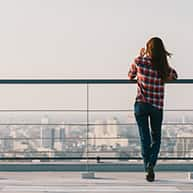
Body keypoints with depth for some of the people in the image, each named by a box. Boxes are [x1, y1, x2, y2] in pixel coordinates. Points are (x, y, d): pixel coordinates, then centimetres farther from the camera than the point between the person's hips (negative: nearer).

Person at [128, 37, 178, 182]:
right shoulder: (165, 68, -6)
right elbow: (175, 76, 17)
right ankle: (151, 164, -6)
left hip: (141, 105, 0)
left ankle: (148, 167, 5)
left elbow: (130, 76, 12)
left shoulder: (139, 63, -9)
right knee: (156, 138, 14)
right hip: (157, 107, 0)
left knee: (145, 138, 9)